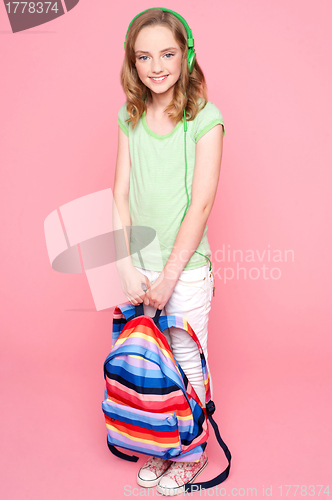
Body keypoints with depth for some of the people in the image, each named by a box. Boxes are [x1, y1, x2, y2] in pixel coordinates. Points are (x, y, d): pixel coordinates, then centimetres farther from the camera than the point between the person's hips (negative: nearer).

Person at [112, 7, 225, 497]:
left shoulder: (205, 119, -9)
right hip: (139, 261, 4)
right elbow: (121, 196, 1)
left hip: (186, 264, -4)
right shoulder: (130, 118, 4)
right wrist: (128, 267, -7)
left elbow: (200, 204, -14)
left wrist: (168, 276, -15)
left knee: (187, 361, 9)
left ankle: (193, 451, 32)